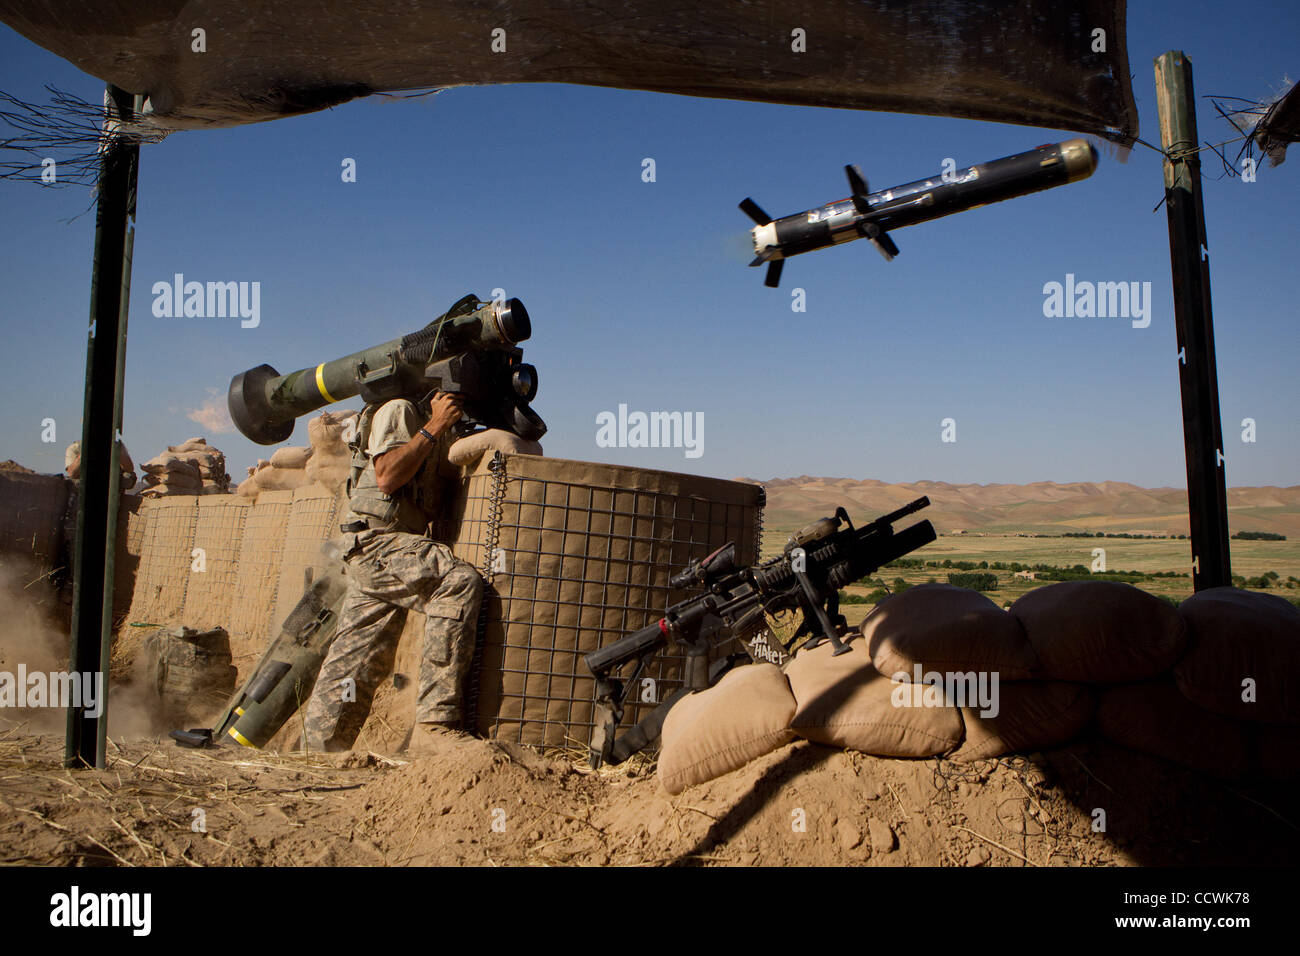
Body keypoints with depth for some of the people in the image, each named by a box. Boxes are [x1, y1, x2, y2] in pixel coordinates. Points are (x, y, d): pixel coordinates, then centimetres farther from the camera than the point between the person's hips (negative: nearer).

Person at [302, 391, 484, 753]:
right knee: (460, 581, -29)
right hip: (374, 540, -10)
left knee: (361, 656, 10)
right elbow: (387, 476, -18)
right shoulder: (398, 410, -4)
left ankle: (322, 742, 19)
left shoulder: (445, 432, 22)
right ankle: (435, 725, -31)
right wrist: (434, 426, -14)